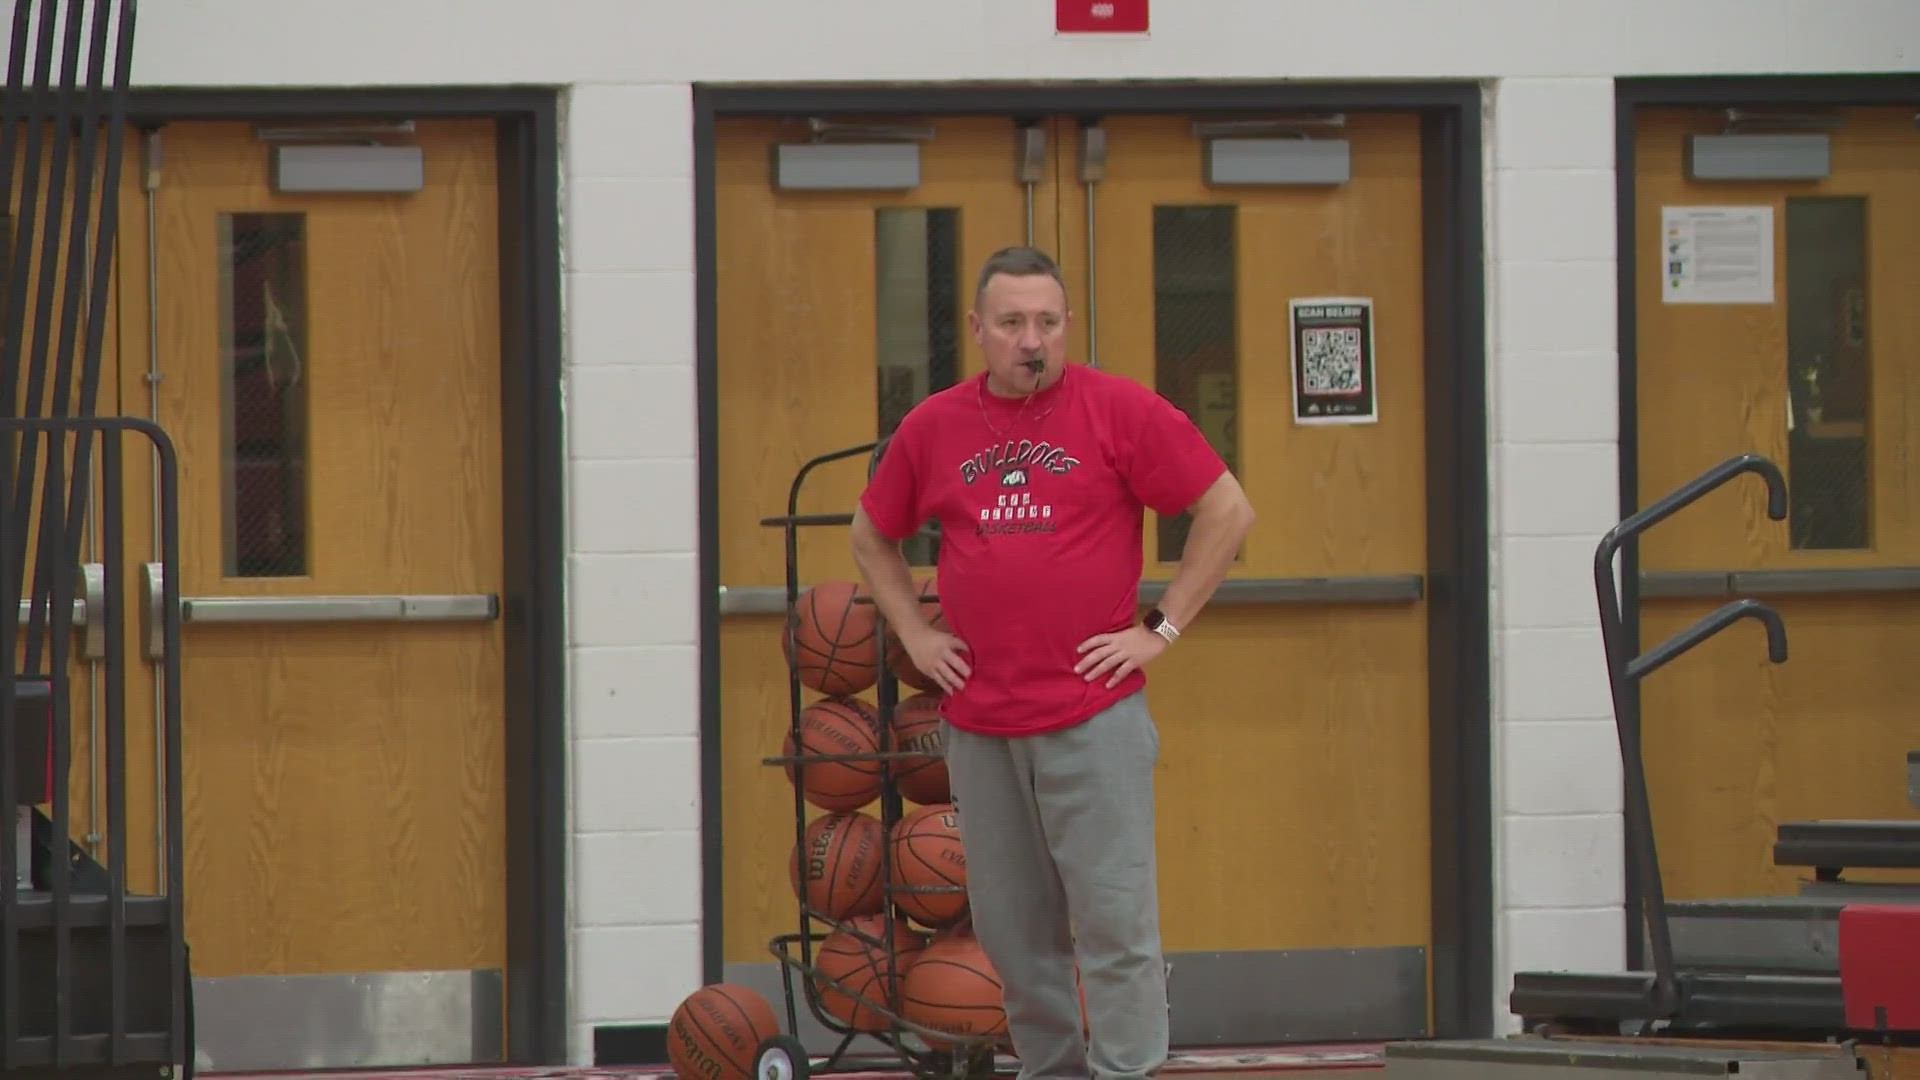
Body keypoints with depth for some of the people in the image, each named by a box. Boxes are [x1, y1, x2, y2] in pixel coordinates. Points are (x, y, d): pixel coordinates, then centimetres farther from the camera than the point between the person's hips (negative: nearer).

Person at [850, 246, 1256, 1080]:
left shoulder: (1119, 411, -3)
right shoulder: (933, 427, 9)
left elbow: (1228, 513, -1)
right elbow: (872, 539, 23)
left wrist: (1162, 629, -4)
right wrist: (915, 635, 11)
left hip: (1094, 714, -4)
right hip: (978, 721, 4)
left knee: (1113, 917, -7)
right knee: (1012, 926, 8)